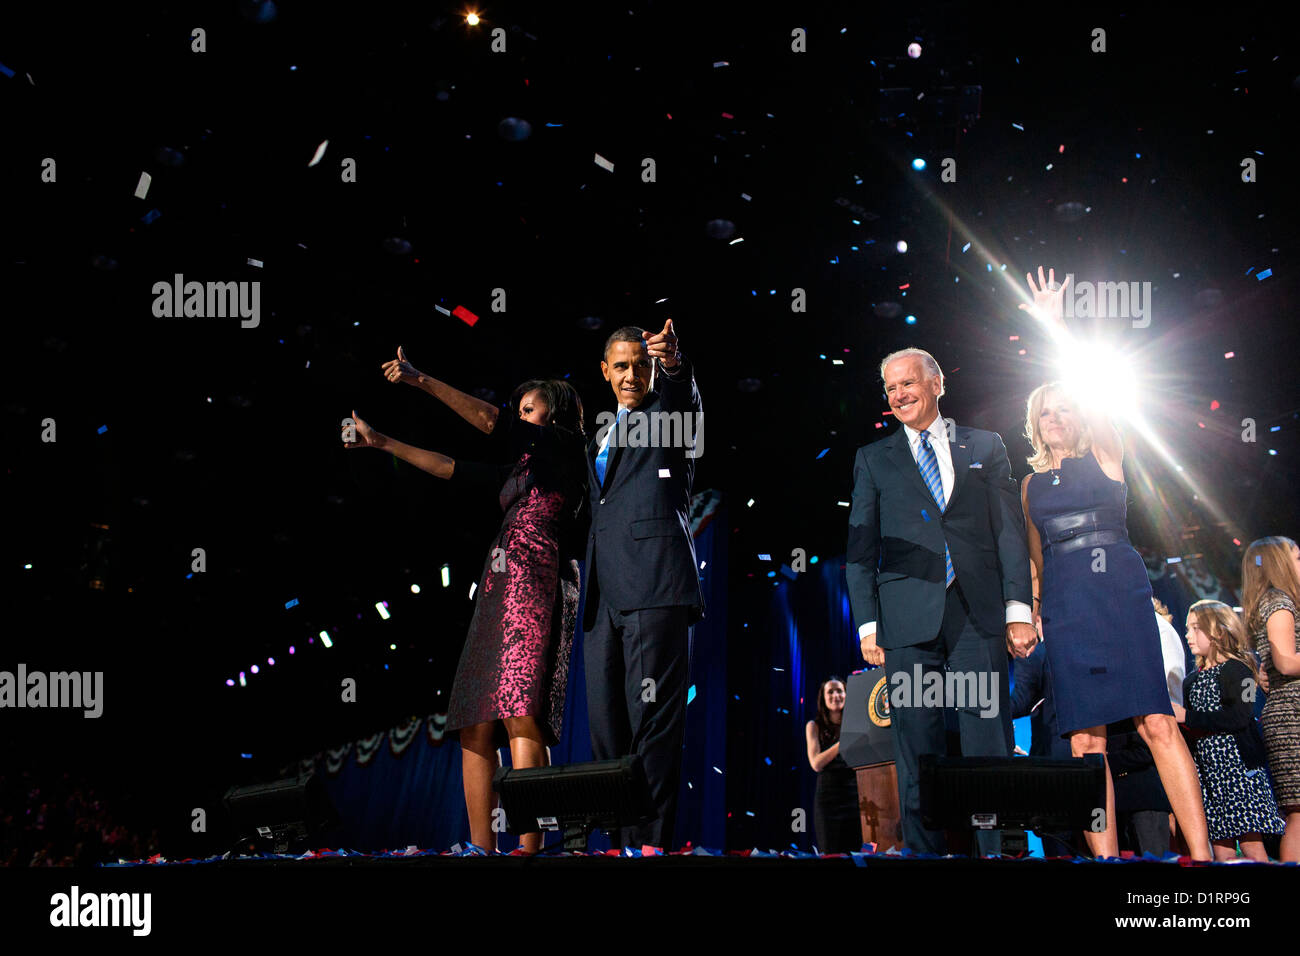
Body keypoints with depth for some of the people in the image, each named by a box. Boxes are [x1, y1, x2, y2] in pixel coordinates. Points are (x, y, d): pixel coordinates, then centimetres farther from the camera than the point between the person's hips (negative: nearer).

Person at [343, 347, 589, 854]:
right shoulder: (519, 468, 29)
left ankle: (530, 848, -27)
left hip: (535, 581, -8)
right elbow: (452, 468, 32)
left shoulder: (567, 447, 7)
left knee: (521, 714, -21)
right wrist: (381, 442, 32)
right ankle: (481, 849, -4)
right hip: (498, 586, 8)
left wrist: (422, 380, 1)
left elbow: (491, 420, 0)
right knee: (476, 723, -2)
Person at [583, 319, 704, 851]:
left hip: (655, 587, -7)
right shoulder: (602, 437, 27)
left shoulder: (669, 414, 7)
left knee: (653, 725, -12)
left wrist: (673, 365, -41)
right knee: (606, 727, 5)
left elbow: (685, 396, -18)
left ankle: (651, 841, -15)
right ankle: (617, 840, 9)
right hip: (602, 597, 7)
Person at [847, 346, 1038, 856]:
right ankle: (925, 849, 4)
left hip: (979, 616, 0)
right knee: (917, 751, -1)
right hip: (909, 619, 0)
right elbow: (860, 548, 11)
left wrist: (1019, 608, -1)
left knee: (990, 746, -5)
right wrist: (867, 624, 1)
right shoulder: (873, 459, 16)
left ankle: (999, 850, -2)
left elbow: (1010, 531, 9)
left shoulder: (986, 447, 15)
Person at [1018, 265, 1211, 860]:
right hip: (1064, 606, 3)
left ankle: (1202, 852, -15)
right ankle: (1104, 856, -6)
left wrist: (1056, 325, -3)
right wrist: (1032, 608, 12)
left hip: (1119, 592, -3)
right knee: (1086, 740, -4)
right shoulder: (1031, 484, 20)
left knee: (1157, 724, -12)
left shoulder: (1103, 456, 10)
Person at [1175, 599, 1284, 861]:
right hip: (1208, 770, 7)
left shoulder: (1235, 669, -6)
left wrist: (1188, 717, -17)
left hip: (1237, 764, -7)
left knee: (1250, 844, -11)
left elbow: (1240, 717, -19)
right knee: (1221, 843, 4)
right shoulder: (1192, 681, 18)